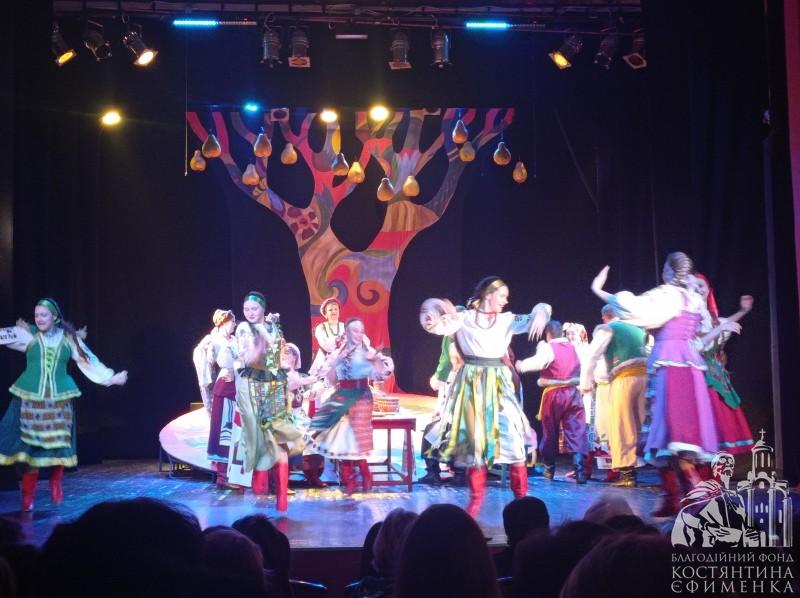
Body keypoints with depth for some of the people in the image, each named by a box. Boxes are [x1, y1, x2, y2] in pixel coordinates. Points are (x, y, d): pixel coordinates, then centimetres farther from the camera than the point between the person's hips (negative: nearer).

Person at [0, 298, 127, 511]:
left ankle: (56, 485, 26)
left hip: (59, 399, 1)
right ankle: (28, 495, 10)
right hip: (30, 398, -1)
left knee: (58, 443, 4)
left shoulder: (68, 338, 3)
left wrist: (110, 378, 6)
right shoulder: (28, 334, 1)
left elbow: (89, 361, 7)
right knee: (29, 443, 0)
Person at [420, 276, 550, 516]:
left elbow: (532, 320, 3)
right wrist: (443, 313, -29)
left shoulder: (507, 320, 10)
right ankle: (476, 496, 15)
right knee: (474, 439, 2)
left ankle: (521, 496, 5)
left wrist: (540, 315, -20)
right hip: (472, 385, -1)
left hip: (498, 385, 2)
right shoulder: (464, 318, 2)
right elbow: (434, 325, -9)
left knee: (511, 436, -6)